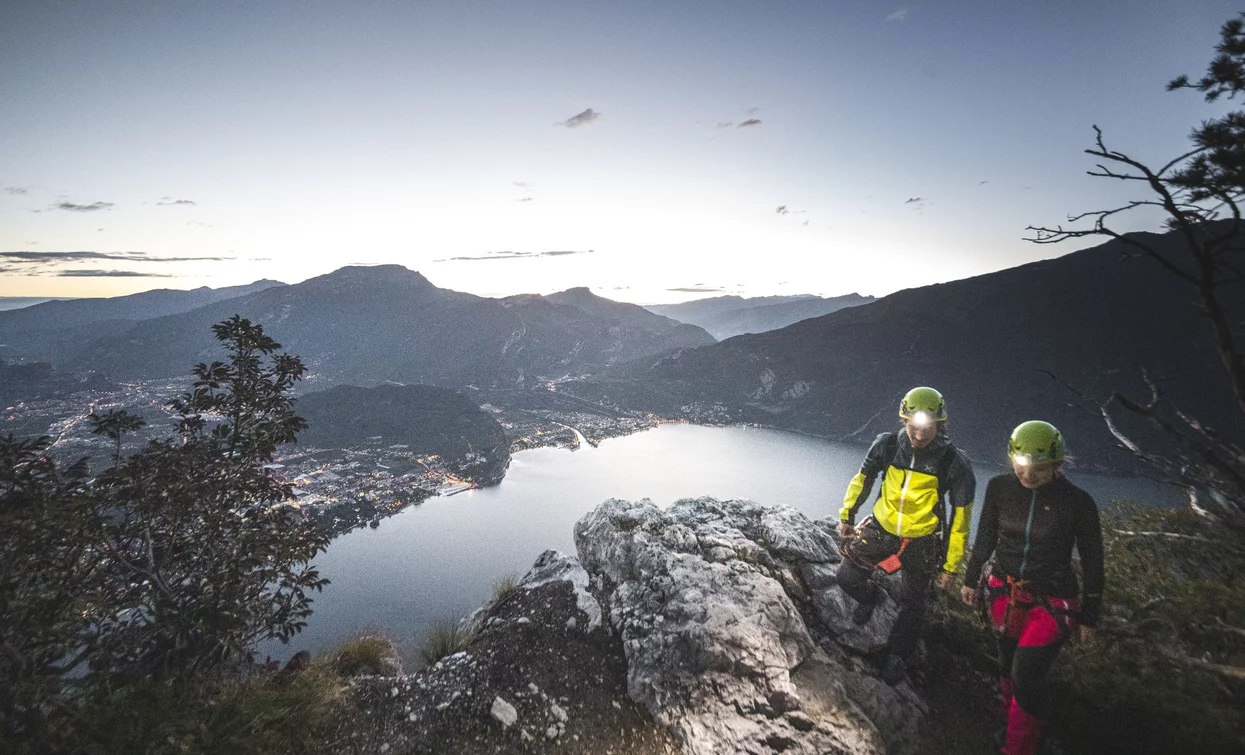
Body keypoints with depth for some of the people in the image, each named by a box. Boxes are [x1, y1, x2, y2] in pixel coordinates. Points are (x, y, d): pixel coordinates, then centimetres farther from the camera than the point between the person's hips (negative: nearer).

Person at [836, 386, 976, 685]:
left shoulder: (953, 462, -19)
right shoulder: (887, 445, -15)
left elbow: (960, 517, -10)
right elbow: (863, 479, 3)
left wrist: (951, 566, -7)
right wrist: (846, 515, 10)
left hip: (921, 542, -1)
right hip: (880, 529, 2)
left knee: (912, 604, 12)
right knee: (847, 577, 0)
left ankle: (897, 655, 35)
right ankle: (870, 596, 35)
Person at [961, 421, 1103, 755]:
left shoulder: (1077, 502, -17)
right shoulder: (999, 488, -10)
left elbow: (1093, 562, -5)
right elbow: (985, 537, 5)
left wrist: (1089, 617, 1)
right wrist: (971, 579, 13)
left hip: (1052, 601, -3)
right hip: (1004, 590, 3)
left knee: (1026, 676, -6)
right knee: (1007, 662, 17)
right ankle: (1013, 723, 43)